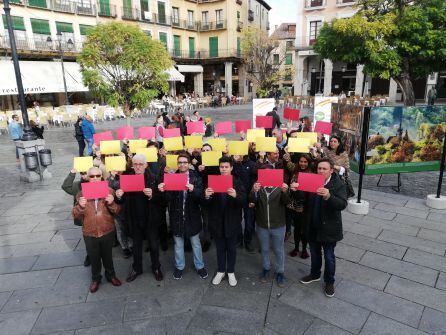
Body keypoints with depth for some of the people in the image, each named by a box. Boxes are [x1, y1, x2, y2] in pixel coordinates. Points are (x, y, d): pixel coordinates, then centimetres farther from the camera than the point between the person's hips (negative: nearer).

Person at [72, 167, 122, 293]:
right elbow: (76, 215, -3)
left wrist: (112, 204, -26)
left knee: (107, 256, 17)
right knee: (94, 258, 17)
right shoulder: (81, 193, -3)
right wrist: (80, 206, -23)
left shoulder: (109, 191, -6)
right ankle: (95, 279, 39)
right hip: (89, 234, 1)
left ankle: (111, 275, 40)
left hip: (107, 231, 0)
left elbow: (117, 211, -6)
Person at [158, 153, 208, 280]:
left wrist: (193, 190, -32)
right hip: (177, 216, 1)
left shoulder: (196, 178, -5)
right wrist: (162, 191, -30)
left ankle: (199, 266, 34)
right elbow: (168, 198, -9)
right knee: (178, 244, 16)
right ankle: (179, 267, 35)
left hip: (192, 216, -1)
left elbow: (201, 198, -12)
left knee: (196, 243, 15)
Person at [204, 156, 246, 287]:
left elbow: (243, 201, -15)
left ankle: (231, 272, 30)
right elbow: (207, 203, -5)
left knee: (231, 248, 13)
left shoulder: (237, 182, -4)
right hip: (217, 221, 1)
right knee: (220, 247, 15)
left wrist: (235, 195, -35)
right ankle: (221, 271, 32)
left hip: (232, 221, -1)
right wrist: (207, 196, -27)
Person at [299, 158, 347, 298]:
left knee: (329, 256, 11)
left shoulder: (338, 184, -15)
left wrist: (328, 196, -44)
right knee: (314, 252, 22)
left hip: (329, 227, -4)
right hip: (313, 226, 4)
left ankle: (329, 281, 33)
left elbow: (342, 204, -26)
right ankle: (315, 274, 45)